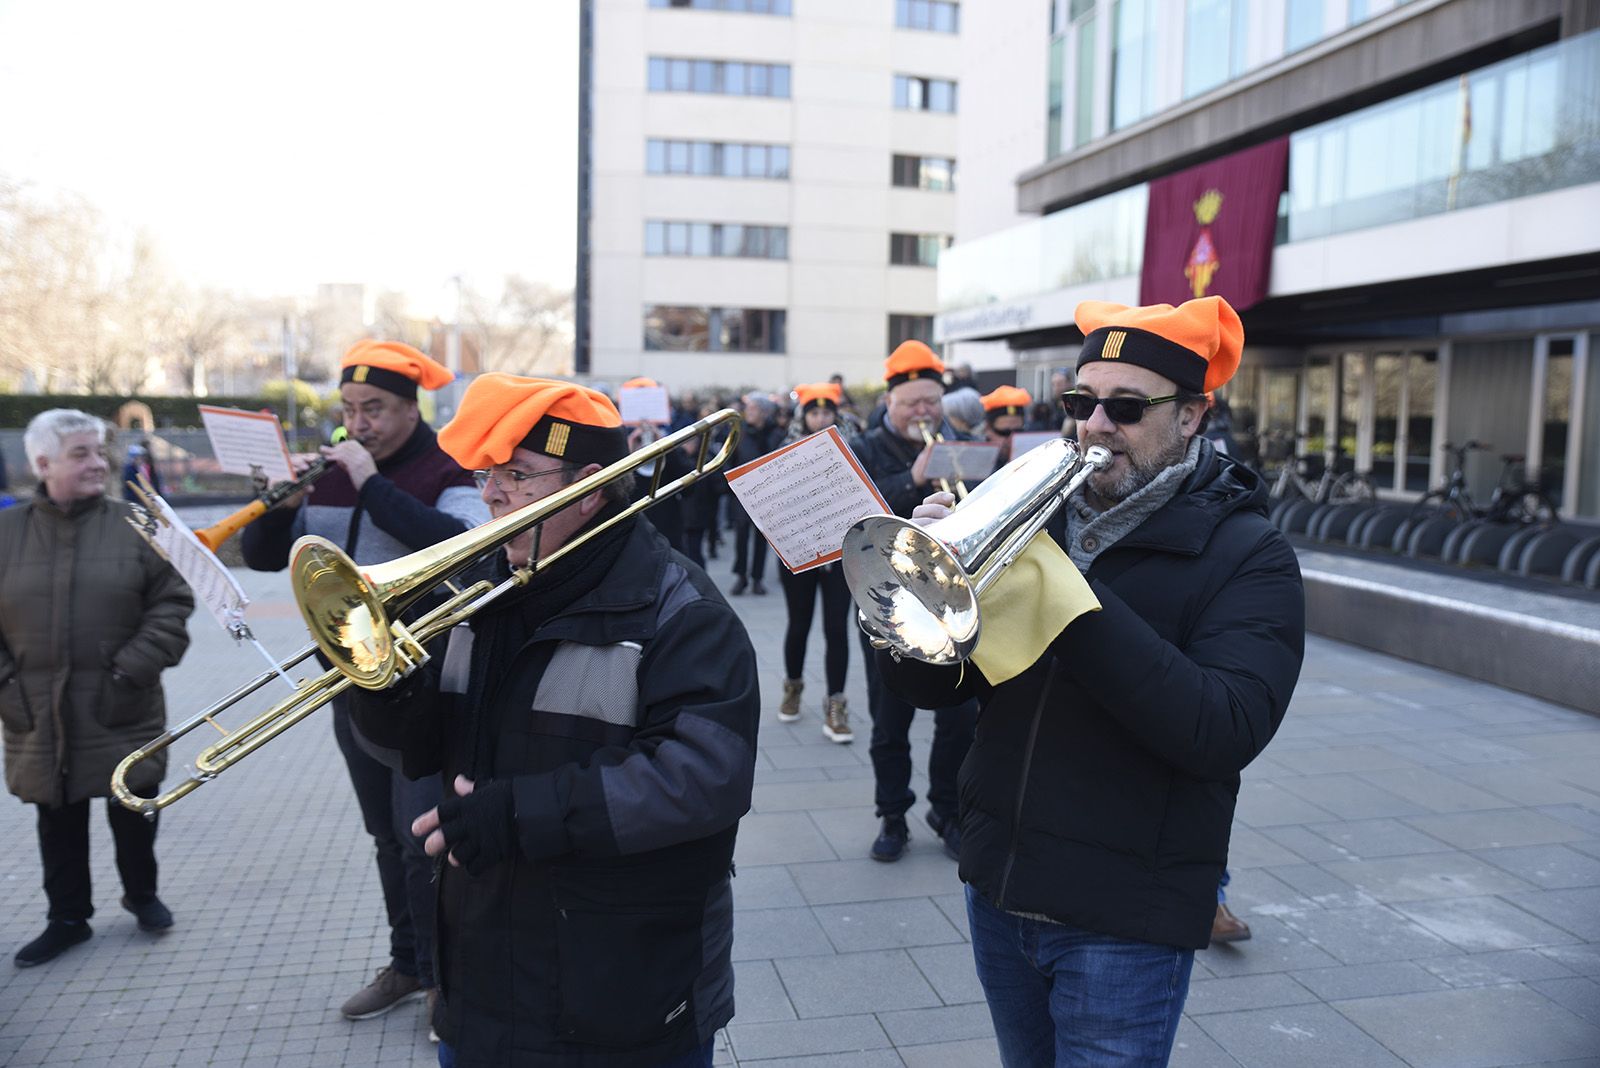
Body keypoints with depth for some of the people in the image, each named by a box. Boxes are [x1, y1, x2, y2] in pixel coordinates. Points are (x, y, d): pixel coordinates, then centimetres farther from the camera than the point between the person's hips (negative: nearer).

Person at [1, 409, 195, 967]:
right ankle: (68, 917, 30)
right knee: (58, 819, 13)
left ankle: (141, 894, 33)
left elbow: (172, 603, -5)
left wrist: (136, 669, -12)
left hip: (122, 708, -1)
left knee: (133, 807, 9)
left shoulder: (137, 525, -3)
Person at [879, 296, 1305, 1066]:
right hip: (998, 888, 5)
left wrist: (1068, 596, -31)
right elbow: (923, 683, 1)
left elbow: (1226, 733, -26)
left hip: (1123, 923, -5)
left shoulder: (1247, 555, -10)